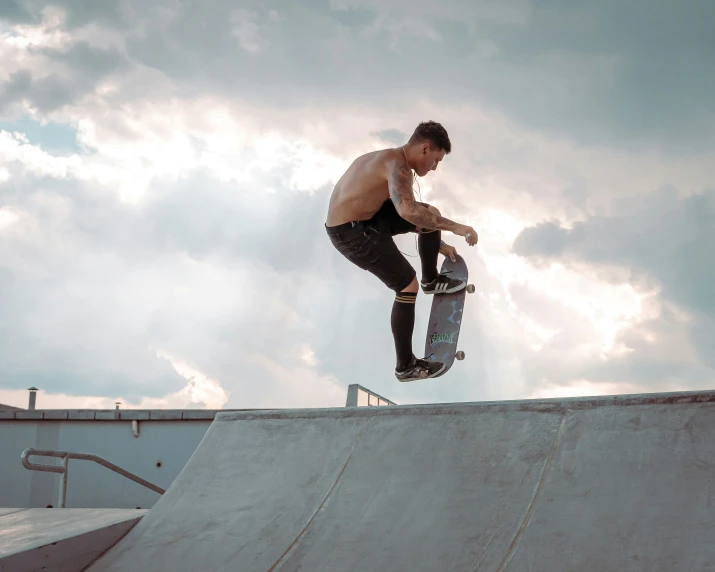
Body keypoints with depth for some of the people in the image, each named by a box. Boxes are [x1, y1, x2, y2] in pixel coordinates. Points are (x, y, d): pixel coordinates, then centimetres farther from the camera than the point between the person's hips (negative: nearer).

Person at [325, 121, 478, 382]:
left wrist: (439, 244, 28)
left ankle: (431, 279, 33)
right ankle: (405, 366, 2)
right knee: (408, 286, -6)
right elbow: (408, 210, -41)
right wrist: (454, 227, -33)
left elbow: (408, 211, 25)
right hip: (350, 232, -10)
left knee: (430, 214, 12)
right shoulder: (398, 165, -20)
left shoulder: (390, 160, 13)